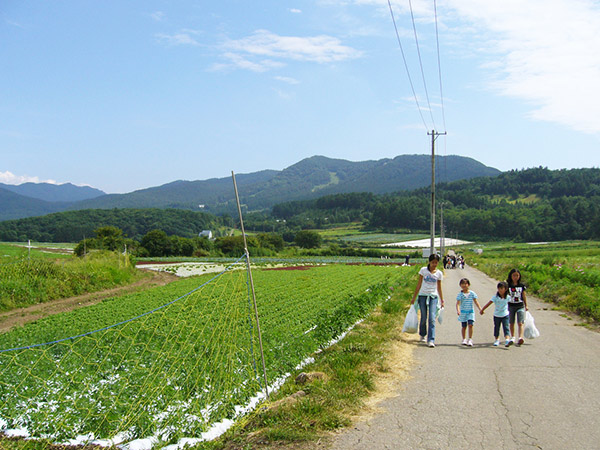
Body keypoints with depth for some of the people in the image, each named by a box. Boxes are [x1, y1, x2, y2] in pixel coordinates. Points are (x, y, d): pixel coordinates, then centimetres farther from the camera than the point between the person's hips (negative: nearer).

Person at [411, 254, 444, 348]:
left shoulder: (439, 273, 3)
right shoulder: (423, 270, 0)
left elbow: (439, 288, 12)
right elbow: (419, 284, 4)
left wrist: (442, 300, 12)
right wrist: (414, 298, 4)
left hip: (433, 297, 0)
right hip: (423, 295, 0)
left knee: (432, 319, -10)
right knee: (423, 318, 7)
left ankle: (431, 340, -12)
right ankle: (423, 335, 31)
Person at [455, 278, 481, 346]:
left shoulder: (472, 293, -1)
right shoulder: (460, 294, -6)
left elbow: (476, 302, 0)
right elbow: (458, 303, -12)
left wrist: (480, 309, -9)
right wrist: (458, 310, -28)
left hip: (471, 312, 0)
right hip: (463, 312, 0)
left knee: (470, 325, -13)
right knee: (464, 326, 7)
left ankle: (470, 339, -5)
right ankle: (464, 339, 21)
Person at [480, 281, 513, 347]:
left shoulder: (508, 297, -7)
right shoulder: (495, 297, -12)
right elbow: (488, 304, -11)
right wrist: (482, 310, -10)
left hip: (505, 315, 0)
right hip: (497, 316, 0)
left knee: (506, 328, -13)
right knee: (496, 329, 13)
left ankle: (507, 340, -25)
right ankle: (496, 340, 31)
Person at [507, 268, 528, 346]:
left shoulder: (522, 285, 2)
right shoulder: (508, 285, -2)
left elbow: (524, 296, 10)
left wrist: (526, 306, 15)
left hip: (520, 306, 0)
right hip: (511, 306, 0)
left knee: (520, 323, -12)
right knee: (511, 323, 11)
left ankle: (520, 338, -23)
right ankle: (512, 337, 25)